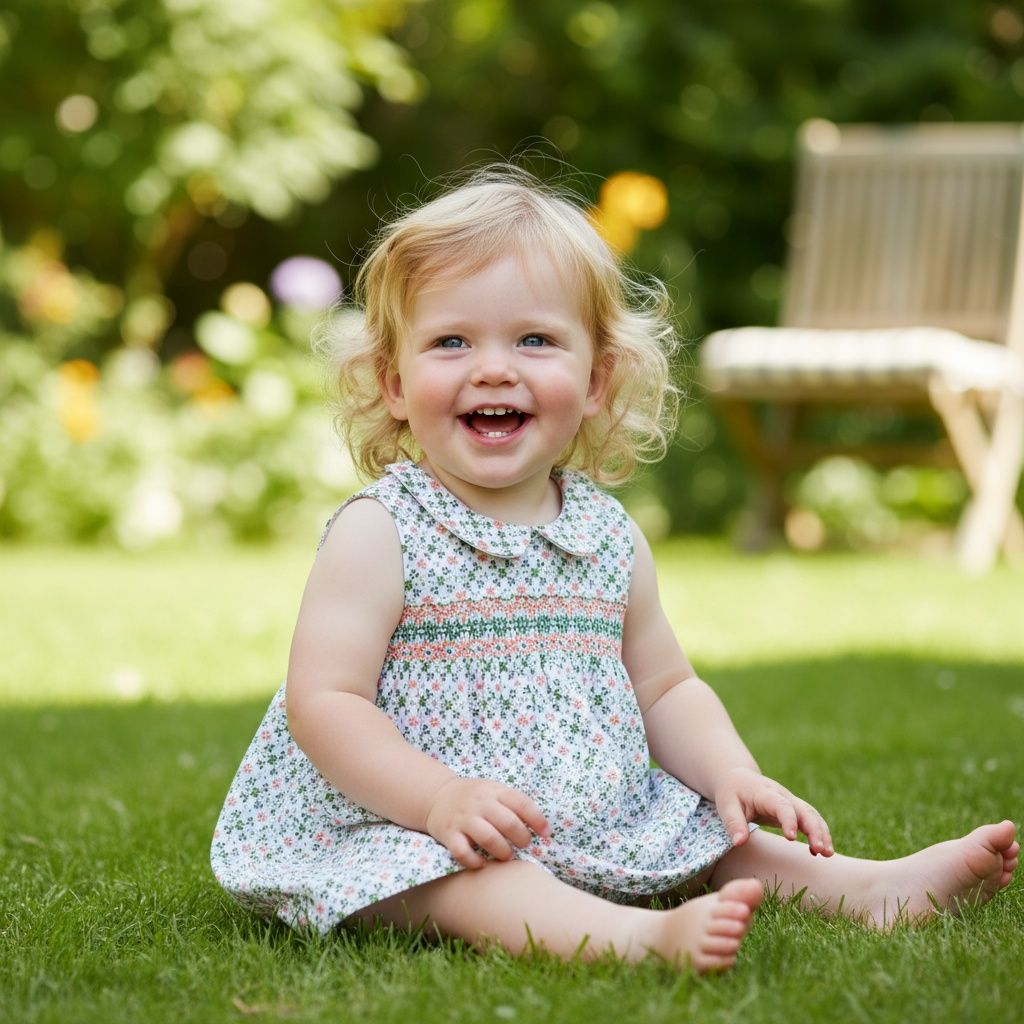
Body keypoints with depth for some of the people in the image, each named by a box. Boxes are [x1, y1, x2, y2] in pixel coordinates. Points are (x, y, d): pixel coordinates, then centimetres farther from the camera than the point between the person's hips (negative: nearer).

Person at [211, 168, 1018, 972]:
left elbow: (665, 688, 18)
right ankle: (649, 937, -54)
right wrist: (441, 798, -27)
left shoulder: (610, 535, 8)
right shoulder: (379, 534, -9)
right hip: (402, 831, -7)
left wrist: (733, 772, 0)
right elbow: (323, 700, -14)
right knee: (470, 882, -35)